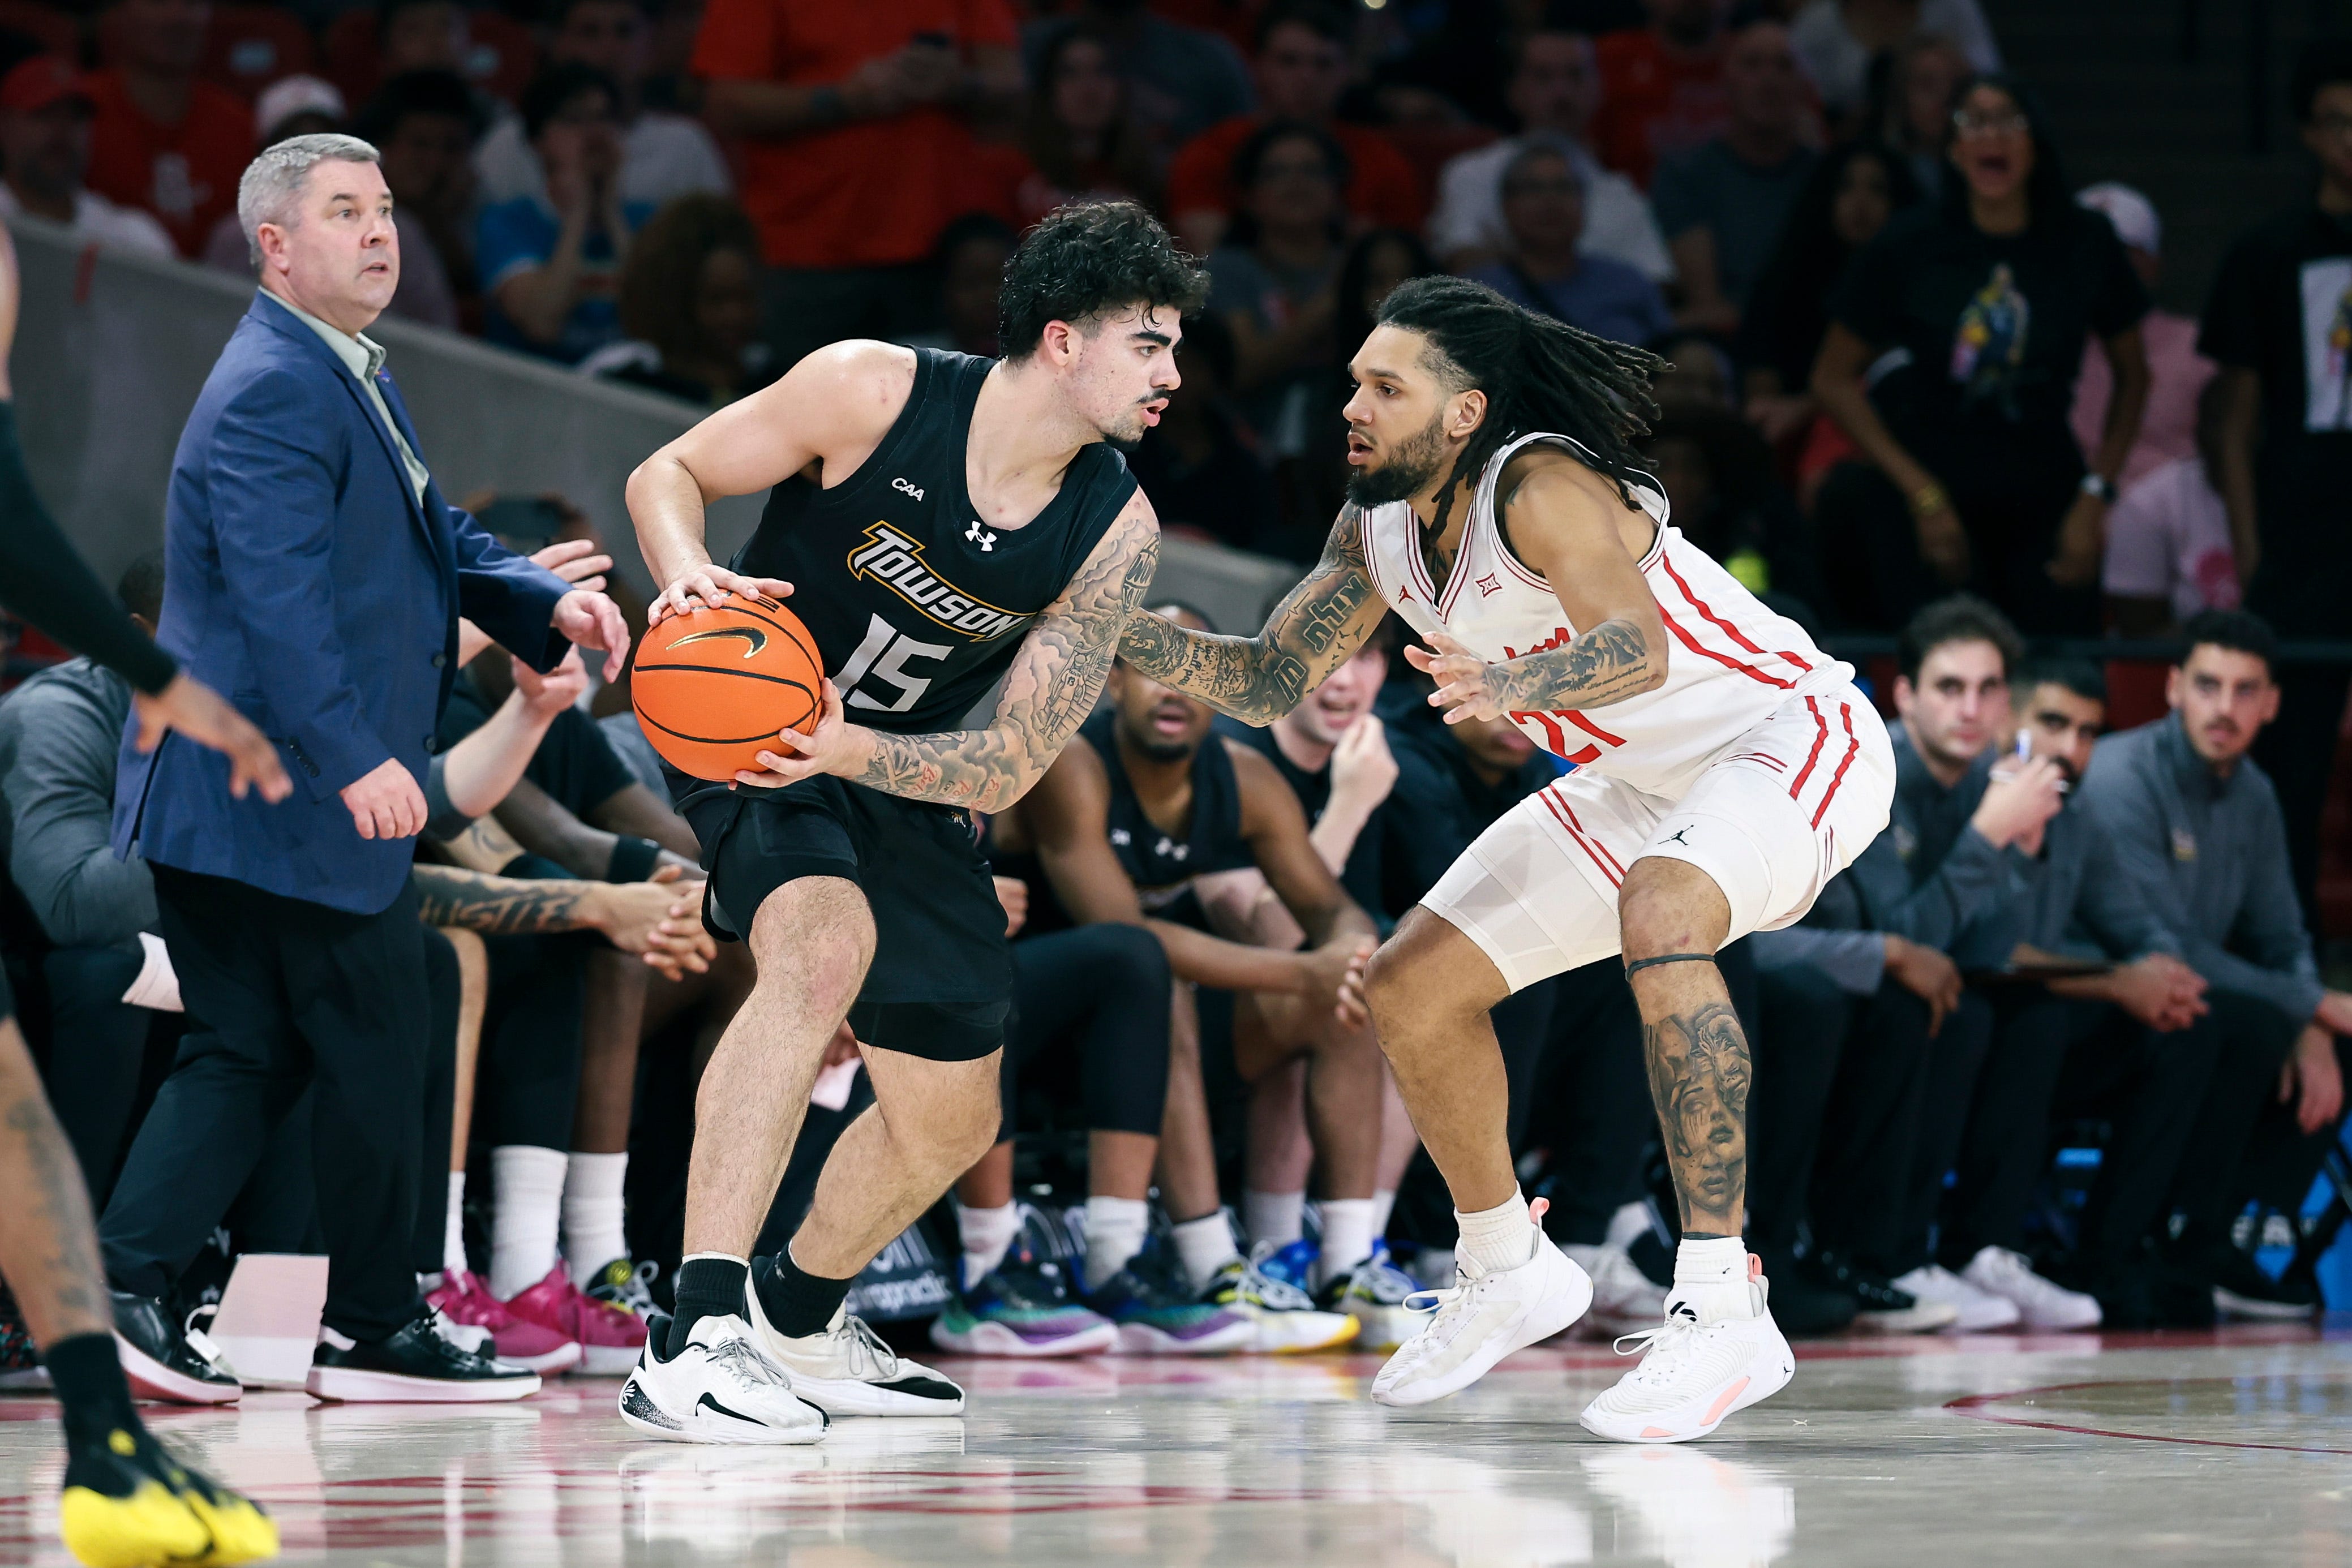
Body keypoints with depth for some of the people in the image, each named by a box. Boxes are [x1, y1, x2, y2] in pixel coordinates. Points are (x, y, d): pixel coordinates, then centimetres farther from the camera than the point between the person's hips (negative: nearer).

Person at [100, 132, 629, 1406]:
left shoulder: (349, 380, 19)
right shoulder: (274, 393, -15)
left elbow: (438, 538, 23)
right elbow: (281, 596, -24)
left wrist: (546, 601, 5)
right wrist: (357, 760, -31)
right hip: (286, 799, -10)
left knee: (249, 1053, 9)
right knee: (376, 1049, 0)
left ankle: (121, 1278, 2)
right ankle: (375, 1325, 10)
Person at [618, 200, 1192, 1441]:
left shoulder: (1114, 536, -12)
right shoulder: (876, 390, -21)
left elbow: (1006, 771, -14)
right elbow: (668, 474, -9)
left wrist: (853, 750, -32)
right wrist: (687, 575, -31)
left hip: (900, 779, 6)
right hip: (745, 726, -6)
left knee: (950, 1121, 11)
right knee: (827, 947, -35)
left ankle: (796, 1323, 41)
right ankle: (693, 1340, -38)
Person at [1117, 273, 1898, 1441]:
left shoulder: (1541, 489, -28)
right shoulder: (1379, 533, -2)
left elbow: (1638, 645, -44)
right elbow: (1275, 680, 6)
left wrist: (1509, 683, -63)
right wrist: (1127, 638, -10)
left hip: (1794, 739, -9)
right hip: (1643, 779, 9)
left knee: (1660, 914, -38)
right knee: (1411, 987, 6)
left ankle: (1722, 1311, -37)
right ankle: (1509, 1276, 28)